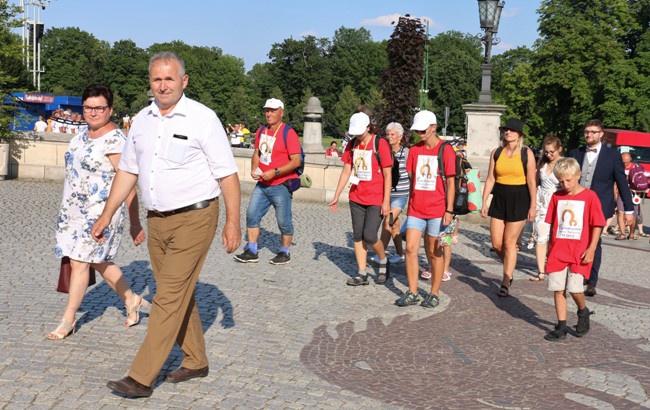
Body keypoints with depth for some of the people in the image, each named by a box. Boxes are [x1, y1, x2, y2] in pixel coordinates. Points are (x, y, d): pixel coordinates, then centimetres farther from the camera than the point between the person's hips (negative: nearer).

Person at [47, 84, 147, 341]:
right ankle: (131, 300, 34)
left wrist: (135, 223, -16)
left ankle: (68, 320, 9)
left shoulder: (115, 141, -17)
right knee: (99, 262, 16)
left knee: (80, 263, -4)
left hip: (100, 212, -9)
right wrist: (67, 209, 24)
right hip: (73, 211, 9)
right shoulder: (83, 136, 10)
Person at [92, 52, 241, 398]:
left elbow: (227, 174, -9)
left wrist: (232, 222, -11)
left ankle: (140, 379, -2)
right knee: (180, 294, 15)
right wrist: (106, 215, 13)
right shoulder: (141, 120, 9)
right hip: (157, 221, 7)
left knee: (169, 298, -6)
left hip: (194, 218, -6)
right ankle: (196, 361, 30)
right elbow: (127, 171, 15)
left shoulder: (203, 118, -9)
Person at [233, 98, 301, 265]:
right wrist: (254, 168, 1)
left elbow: (296, 161, -16)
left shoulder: (288, 133, -12)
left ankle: (284, 253, 20)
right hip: (261, 184, 7)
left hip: (281, 186, -7)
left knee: (284, 221, 3)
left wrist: (274, 172, -21)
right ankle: (251, 252, 14)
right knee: (252, 215, 5)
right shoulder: (261, 131, 9)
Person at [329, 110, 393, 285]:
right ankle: (362, 274, 14)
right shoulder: (352, 144, 5)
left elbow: (387, 174, -10)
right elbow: (346, 172, 11)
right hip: (356, 198, 6)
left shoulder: (380, 143, -10)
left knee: (369, 236, -9)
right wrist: (336, 197, 10)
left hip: (376, 200, -6)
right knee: (358, 236, 6)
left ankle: (383, 261, 20)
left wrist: (386, 201, -13)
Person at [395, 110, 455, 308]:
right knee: (410, 249, 0)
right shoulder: (415, 149, 7)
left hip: (437, 210, -4)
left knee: (435, 252, 5)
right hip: (415, 208, 4)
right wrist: (411, 202, 15)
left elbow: (450, 182, -7)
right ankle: (412, 293, 10)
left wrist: (449, 210, -10)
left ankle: (434, 294, 17)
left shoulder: (446, 150, -6)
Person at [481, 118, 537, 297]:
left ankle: (506, 283, 9)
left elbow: (531, 181, -5)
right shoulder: (496, 152, 6)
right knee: (496, 244, 4)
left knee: (509, 243, -1)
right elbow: (490, 179, 6)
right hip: (499, 198, 4)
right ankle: (509, 270, 31)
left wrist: (533, 206, -8)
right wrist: (484, 202, 3)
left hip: (518, 199, -4)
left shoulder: (527, 153, -4)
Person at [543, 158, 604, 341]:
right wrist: (550, 247, 14)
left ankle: (583, 312, 20)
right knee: (557, 289, 2)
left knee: (574, 288, -11)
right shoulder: (557, 197, 8)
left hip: (579, 251, -4)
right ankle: (561, 327, 12)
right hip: (558, 250, 4)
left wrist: (591, 248, -9)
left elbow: (597, 225, -4)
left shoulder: (589, 196, -4)